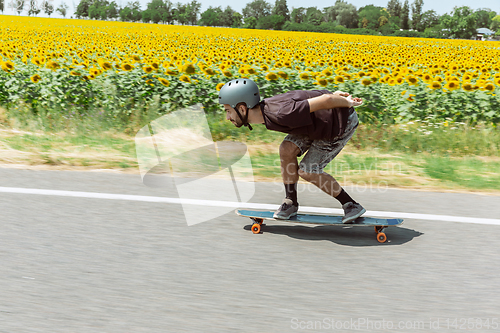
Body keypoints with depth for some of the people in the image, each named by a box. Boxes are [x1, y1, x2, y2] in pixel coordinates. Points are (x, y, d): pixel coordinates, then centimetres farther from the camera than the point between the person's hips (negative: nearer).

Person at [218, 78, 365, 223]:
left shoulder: (280, 115, -36)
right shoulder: (264, 108, -8)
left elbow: (326, 100, -31)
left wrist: (348, 103, -13)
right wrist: (334, 94, 8)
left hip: (345, 122, -8)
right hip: (323, 119, 8)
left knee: (306, 171, -8)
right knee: (286, 149, -7)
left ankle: (351, 205, 7)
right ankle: (291, 202, 8)